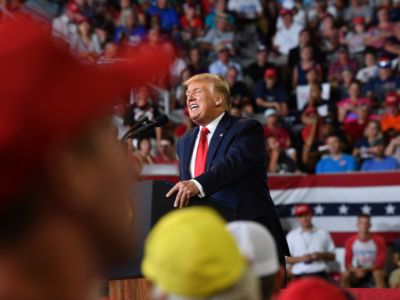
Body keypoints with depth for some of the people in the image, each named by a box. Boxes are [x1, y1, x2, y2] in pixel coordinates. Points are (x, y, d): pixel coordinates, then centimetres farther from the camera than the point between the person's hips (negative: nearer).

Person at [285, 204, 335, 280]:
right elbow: (286, 258, 7)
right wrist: (301, 258, -9)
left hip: (320, 274, 1)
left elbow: (332, 256, 13)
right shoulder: (291, 236, 10)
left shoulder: (323, 234, 12)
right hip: (299, 275, -1)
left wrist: (321, 255, -7)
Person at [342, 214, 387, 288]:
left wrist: (366, 269, -23)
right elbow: (348, 263, -3)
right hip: (357, 271, 1)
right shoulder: (350, 241, -2)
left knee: (378, 274, -37)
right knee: (344, 276, -30)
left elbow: (381, 262, -9)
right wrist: (356, 270, -24)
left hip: (373, 270, -1)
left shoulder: (379, 240, -7)